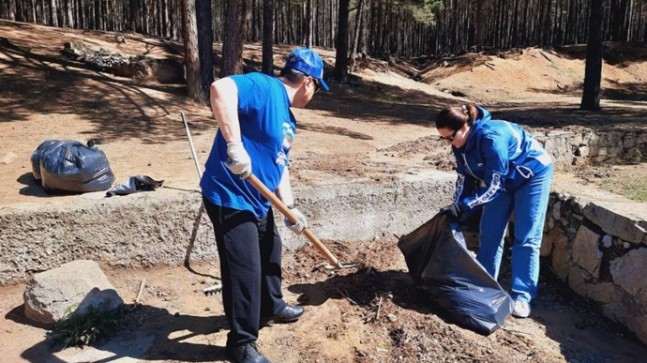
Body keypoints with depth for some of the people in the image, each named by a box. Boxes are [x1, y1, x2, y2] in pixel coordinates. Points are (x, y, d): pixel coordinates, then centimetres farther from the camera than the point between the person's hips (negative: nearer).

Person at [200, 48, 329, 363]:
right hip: (230, 198, -10)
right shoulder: (265, 87, -17)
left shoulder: (286, 115, 12)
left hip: (257, 199, 10)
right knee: (245, 270, -2)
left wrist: (290, 207, 9)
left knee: (270, 251, 26)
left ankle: (271, 306, 50)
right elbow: (220, 88, -35)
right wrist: (234, 145, -40)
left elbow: (279, 164, 15)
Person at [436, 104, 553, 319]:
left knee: (526, 238, -8)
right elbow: (465, 176, -3)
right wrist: (456, 206, -11)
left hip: (532, 175, -7)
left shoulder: (491, 138, -37)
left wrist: (463, 206, -32)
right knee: (489, 232, 5)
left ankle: (521, 296, -3)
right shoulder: (461, 142, -13)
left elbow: (493, 186, -34)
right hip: (503, 179, 8)